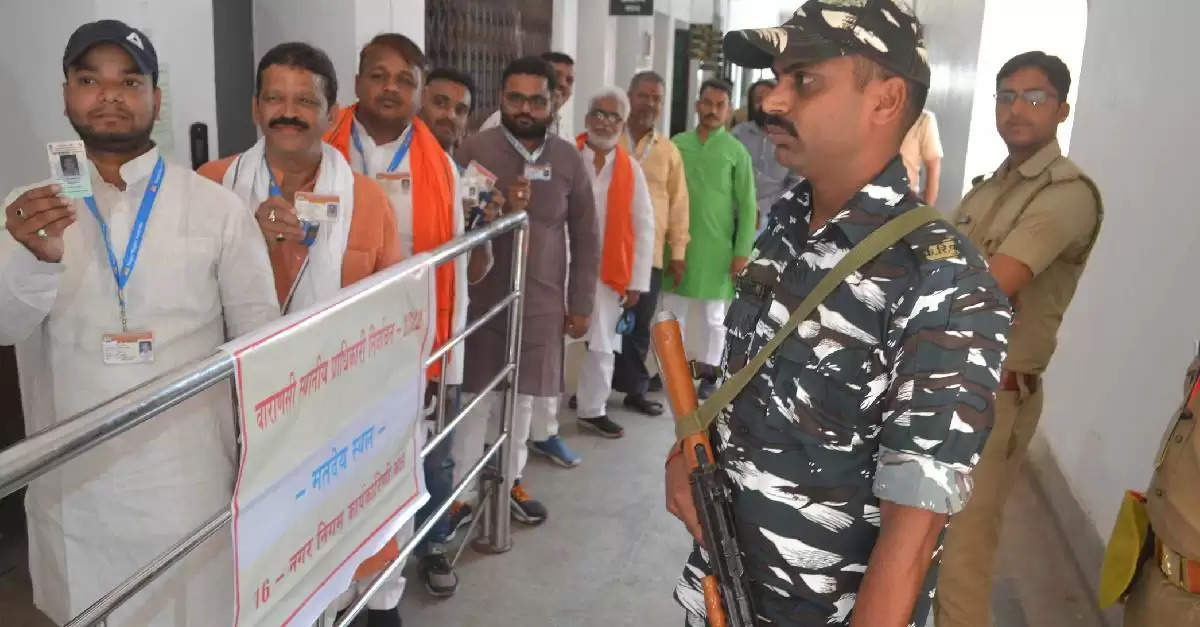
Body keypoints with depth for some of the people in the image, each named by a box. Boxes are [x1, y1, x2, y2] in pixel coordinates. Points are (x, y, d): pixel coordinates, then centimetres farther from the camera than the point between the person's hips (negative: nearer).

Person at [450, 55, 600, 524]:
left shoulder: (569, 159, 2)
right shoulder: (475, 149, -6)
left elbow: (585, 235, 6)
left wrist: (581, 303, 5)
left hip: (542, 302, 3)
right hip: (482, 297, -2)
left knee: (524, 397, 12)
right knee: (475, 396, 1)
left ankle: (509, 479, 31)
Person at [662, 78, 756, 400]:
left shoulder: (736, 151, -2)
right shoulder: (678, 143, 5)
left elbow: (747, 205, -2)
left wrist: (742, 251, -8)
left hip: (716, 247, -2)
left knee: (713, 316, 6)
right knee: (672, 310, 9)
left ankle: (709, 375, 18)